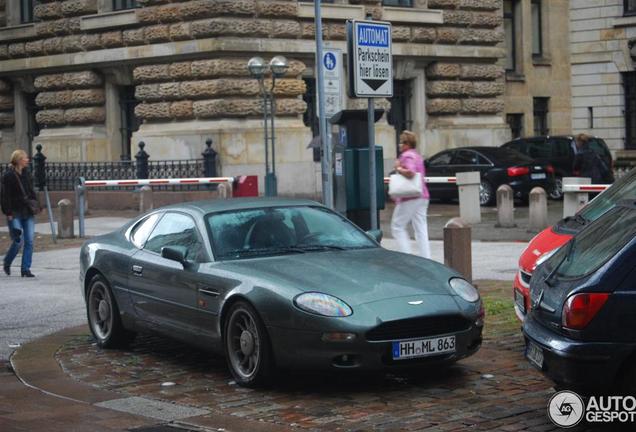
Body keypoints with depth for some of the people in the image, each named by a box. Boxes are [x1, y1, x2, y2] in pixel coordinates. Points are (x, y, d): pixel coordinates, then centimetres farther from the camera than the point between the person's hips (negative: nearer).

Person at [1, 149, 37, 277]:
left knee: (29, 241, 0)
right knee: (18, 241, -7)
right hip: (15, 214, -6)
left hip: (28, 213, 6)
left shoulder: (26, 174, 12)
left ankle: (26, 269, 6)